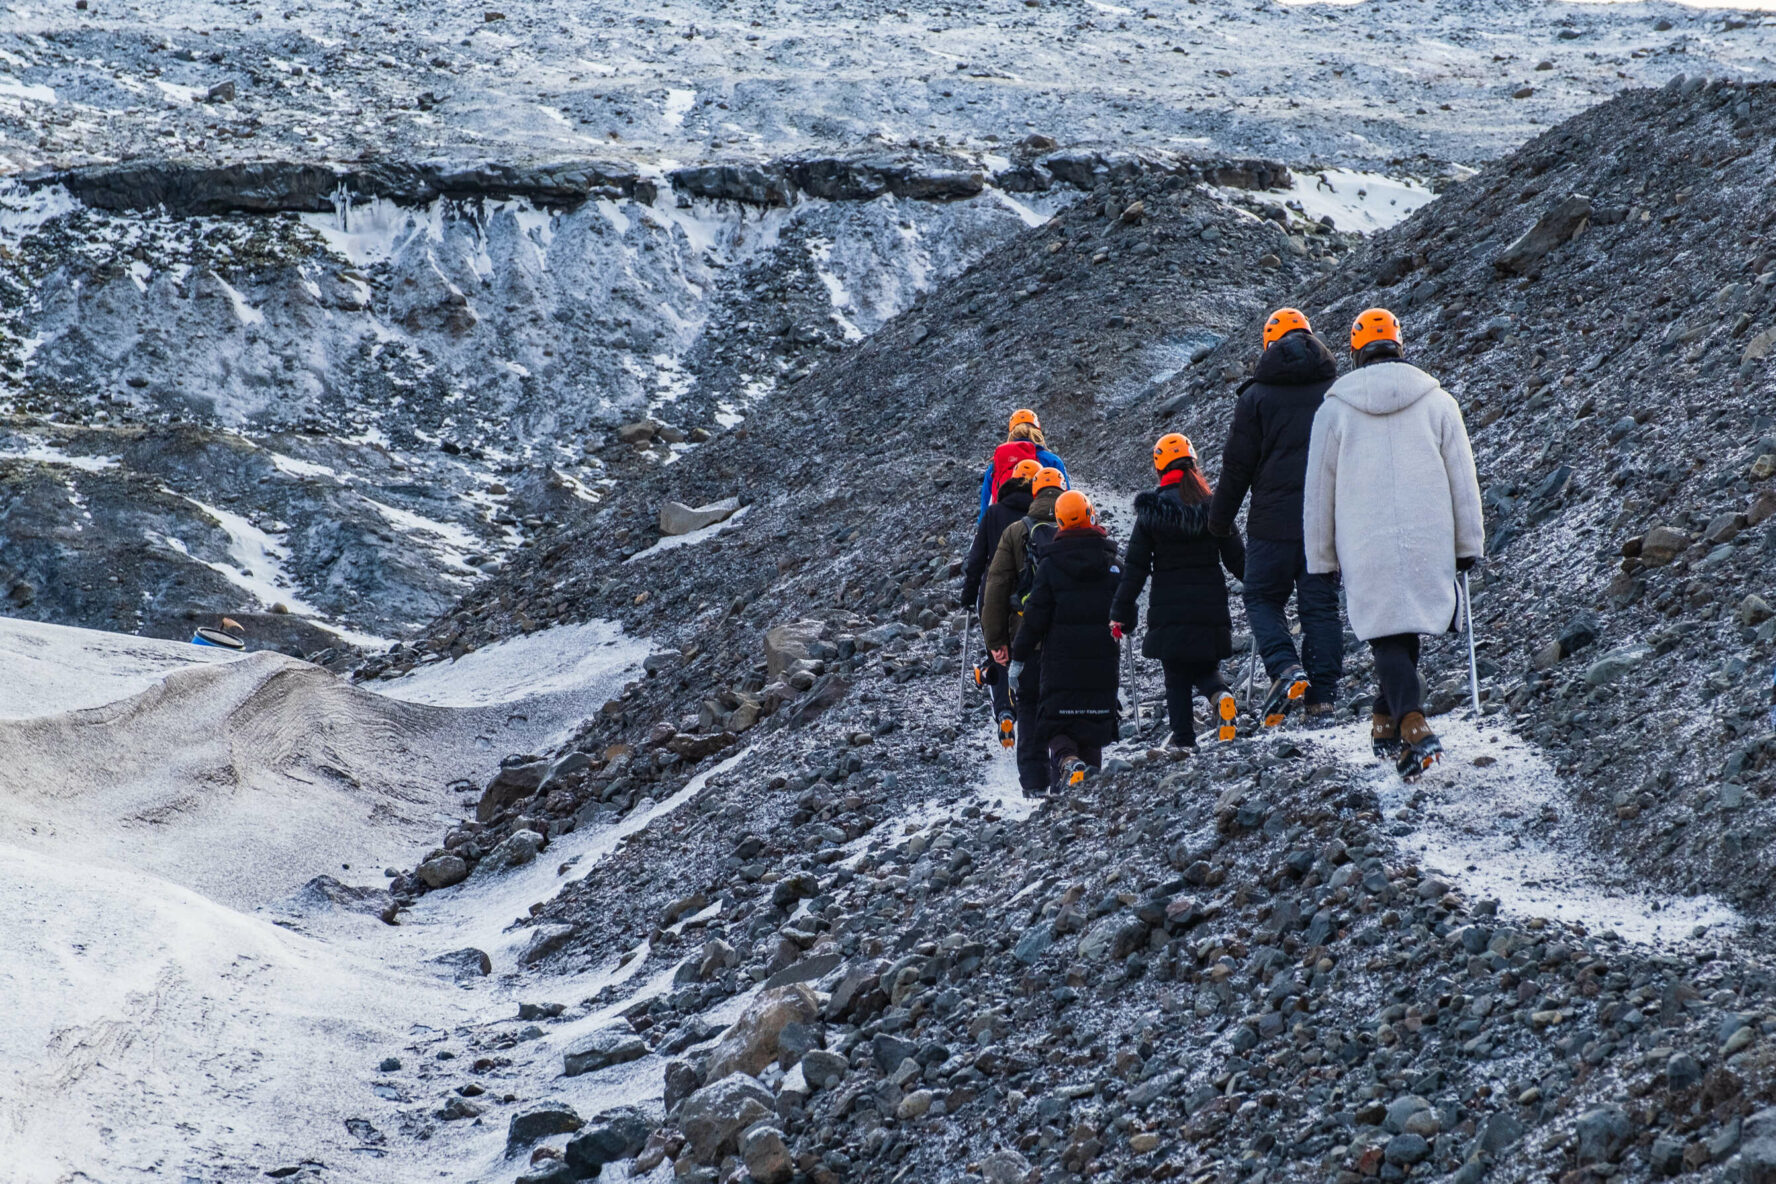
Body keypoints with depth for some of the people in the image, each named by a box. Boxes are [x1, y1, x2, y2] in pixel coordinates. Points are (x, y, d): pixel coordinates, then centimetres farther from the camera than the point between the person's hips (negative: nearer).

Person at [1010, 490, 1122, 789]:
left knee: (1056, 722, 3)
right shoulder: (1111, 562, 1)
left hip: (1060, 661, -2)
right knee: (1094, 717, 12)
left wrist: (1018, 657, 2)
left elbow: (1035, 616, -6)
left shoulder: (1050, 564, -7)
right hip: (1102, 661, 2)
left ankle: (1069, 762, -24)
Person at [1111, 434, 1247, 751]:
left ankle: (1183, 738, 2)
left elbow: (1135, 566, -4)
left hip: (1168, 608, -1)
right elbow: (1236, 557, 3)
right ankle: (1219, 695, -16)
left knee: (1176, 676, 10)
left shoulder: (1151, 510, -5)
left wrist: (1121, 614, 0)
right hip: (1210, 605, 1)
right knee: (1204, 668, 16)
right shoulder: (1213, 504, -2)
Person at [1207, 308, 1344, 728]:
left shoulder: (1257, 396, -3)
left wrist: (1220, 519, 9)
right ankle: (1324, 692, 1)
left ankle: (1285, 666, -14)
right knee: (1321, 603, 7)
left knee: (1262, 598, 9)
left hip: (1274, 520, -3)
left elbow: (1237, 464, -2)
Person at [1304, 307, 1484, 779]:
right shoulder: (1437, 401, 4)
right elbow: (1463, 479, 6)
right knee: (1406, 633, 18)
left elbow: (1319, 492, 5)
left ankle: (1415, 729, -19)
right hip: (1430, 543, 2)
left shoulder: (1334, 409, 1)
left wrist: (1322, 558, 13)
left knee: (1388, 639, -1)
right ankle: (1386, 723, 25)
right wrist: (1468, 544, 14)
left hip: (1366, 548, -2)